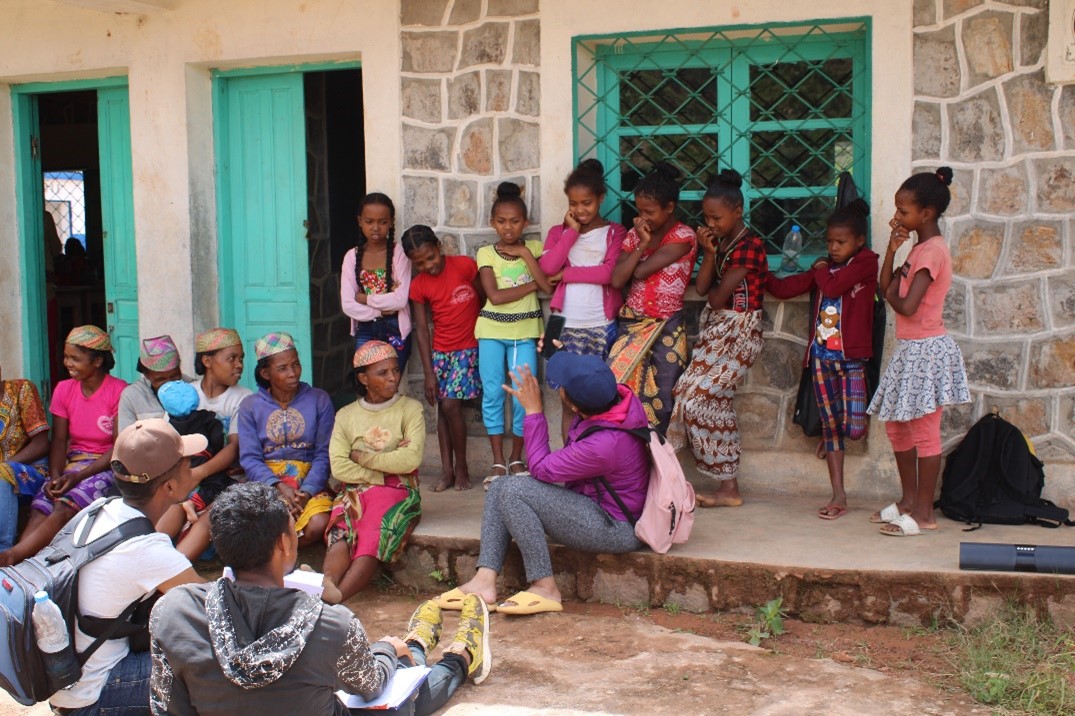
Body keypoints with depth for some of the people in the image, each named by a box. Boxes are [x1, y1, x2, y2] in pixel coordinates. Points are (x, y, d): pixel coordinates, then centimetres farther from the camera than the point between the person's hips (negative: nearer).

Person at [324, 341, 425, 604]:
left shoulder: (410, 409, 8)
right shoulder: (346, 415, 14)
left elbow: (411, 460, -7)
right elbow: (339, 467, 0)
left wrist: (362, 457, -2)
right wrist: (383, 471, -10)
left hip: (397, 492, -2)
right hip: (355, 490, 2)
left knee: (373, 538, -33)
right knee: (342, 533, -32)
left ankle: (335, 596, -52)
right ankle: (327, 585, -55)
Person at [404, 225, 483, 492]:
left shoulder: (465, 266, -11)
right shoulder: (418, 285, -2)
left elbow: (487, 300, 0)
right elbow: (422, 330, -2)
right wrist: (429, 373, -5)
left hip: (468, 349, -4)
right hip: (440, 352, 4)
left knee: (451, 406, -12)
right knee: (442, 407, 5)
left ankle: (461, 466, 3)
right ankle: (447, 470, 12)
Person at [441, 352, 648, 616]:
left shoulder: (603, 445, -33)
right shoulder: (622, 395, -10)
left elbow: (541, 468, -18)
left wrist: (533, 410, -14)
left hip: (616, 529, -10)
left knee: (514, 490, -23)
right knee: (498, 488, 2)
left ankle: (545, 588, -13)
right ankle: (484, 582, -8)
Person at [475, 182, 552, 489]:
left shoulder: (533, 248, 4)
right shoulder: (486, 253, -1)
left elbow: (548, 286, -10)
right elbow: (495, 296, -13)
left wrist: (525, 254, -12)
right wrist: (532, 285, -10)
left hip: (524, 332, 0)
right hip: (492, 330, 0)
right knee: (492, 394, -1)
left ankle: (516, 459, 12)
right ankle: (498, 461, 9)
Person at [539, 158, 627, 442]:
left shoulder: (614, 232, 5)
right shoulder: (559, 232, 13)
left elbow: (610, 272, -12)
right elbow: (547, 267, -6)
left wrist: (566, 274, -8)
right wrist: (572, 231, -4)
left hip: (601, 325, -2)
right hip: (566, 325, 2)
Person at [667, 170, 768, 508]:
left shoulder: (749, 245, -15)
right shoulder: (720, 242, 11)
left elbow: (717, 297, -16)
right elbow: (701, 287, 2)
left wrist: (712, 293, 5)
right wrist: (709, 253, -7)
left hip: (737, 333, -9)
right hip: (715, 329, 9)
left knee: (694, 397, -12)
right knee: (717, 403, 8)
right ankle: (728, 486, 13)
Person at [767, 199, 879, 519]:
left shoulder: (866, 262, -2)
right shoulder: (824, 266, 17)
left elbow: (833, 287, -16)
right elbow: (785, 288, 15)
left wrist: (821, 269, 2)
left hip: (851, 357, -5)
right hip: (822, 355, 6)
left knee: (853, 428, -11)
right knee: (829, 424, 7)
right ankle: (839, 496, 12)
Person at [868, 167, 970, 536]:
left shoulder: (932, 250, -18)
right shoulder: (920, 247, 13)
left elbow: (907, 306, -26)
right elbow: (885, 287, 11)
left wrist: (891, 295, -4)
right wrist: (892, 248, 1)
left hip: (925, 350, -10)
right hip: (910, 349, 10)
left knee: (924, 431, -2)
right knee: (896, 425, 16)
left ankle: (924, 513, 6)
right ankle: (909, 500, 27)